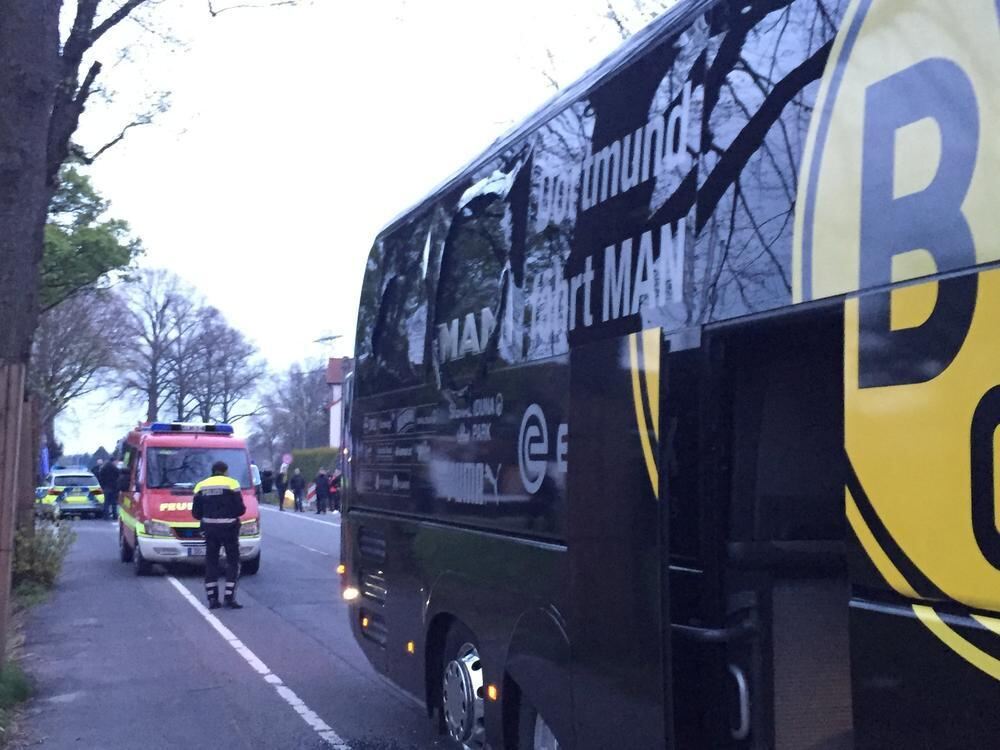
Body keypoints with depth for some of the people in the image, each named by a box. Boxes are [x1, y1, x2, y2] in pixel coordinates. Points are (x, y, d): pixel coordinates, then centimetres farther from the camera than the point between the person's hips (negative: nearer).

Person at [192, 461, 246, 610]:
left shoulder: (201, 486, 8)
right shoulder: (231, 484, -4)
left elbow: (196, 513, 8)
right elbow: (240, 509, -9)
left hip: (209, 528, 4)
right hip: (228, 527, -4)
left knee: (211, 561, 11)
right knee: (233, 561, 5)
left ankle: (212, 598, 9)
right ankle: (230, 597, -2)